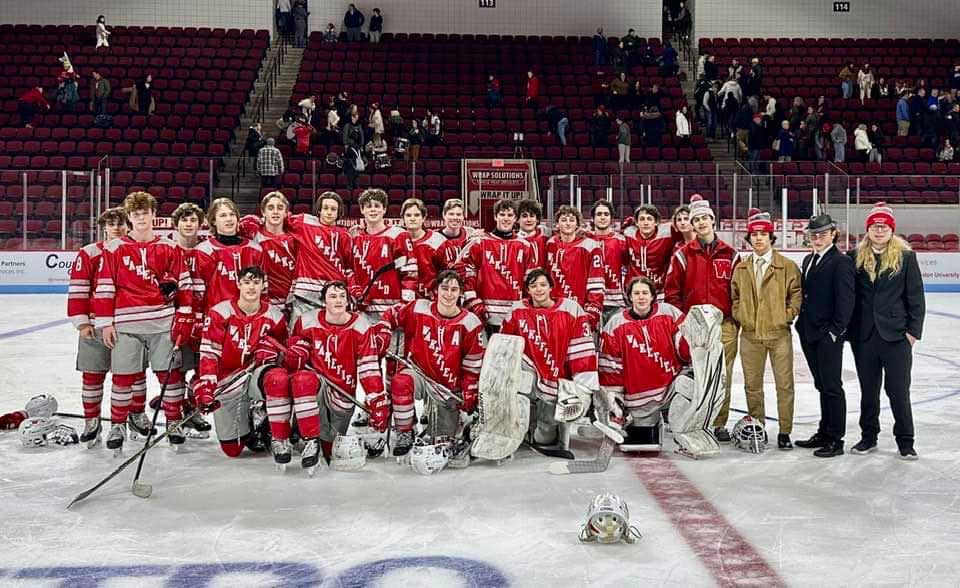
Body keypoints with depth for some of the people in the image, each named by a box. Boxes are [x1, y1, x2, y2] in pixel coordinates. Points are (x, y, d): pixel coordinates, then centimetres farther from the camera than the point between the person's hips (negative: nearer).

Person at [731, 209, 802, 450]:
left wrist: (786, 316, -7)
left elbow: (796, 295, 1)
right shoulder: (740, 269, 9)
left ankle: (785, 432, 9)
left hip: (779, 333, -3)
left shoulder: (788, 267, -1)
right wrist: (739, 315, 3)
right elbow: (734, 297, 17)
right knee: (752, 385, 8)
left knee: (784, 384, 0)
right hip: (750, 335, 3)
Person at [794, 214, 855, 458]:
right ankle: (824, 433, 25)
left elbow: (845, 301, -14)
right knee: (822, 386, 16)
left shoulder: (841, 262, -10)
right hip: (809, 333, 8)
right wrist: (802, 323, 12)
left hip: (828, 335, -8)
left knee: (832, 386, 0)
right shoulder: (809, 260, 15)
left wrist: (835, 331, -17)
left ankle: (835, 440, 8)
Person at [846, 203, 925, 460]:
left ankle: (905, 441, 17)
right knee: (868, 389, 13)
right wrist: (848, 328, 2)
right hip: (864, 335, 2)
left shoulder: (906, 256, -1)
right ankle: (868, 437, 25)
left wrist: (913, 330, -5)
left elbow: (916, 296, -1)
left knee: (898, 390, 3)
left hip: (896, 335, -2)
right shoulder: (855, 256, 4)